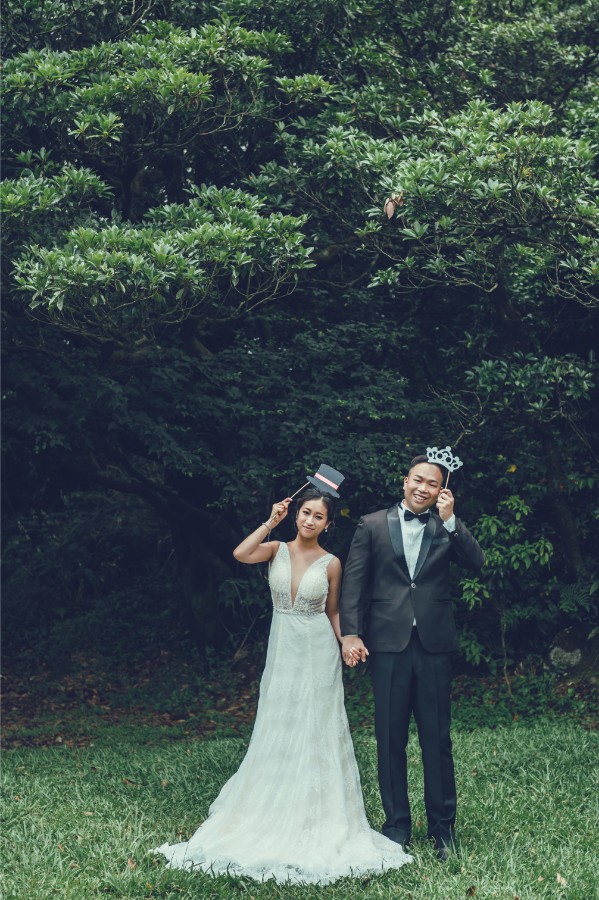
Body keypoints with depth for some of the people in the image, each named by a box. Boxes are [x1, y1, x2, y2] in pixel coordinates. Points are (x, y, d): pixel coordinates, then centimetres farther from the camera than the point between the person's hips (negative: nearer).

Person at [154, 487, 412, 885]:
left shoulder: (331, 564, -1)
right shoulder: (277, 549, 0)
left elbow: (333, 612, 7)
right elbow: (240, 554, -18)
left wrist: (345, 644, -8)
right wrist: (271, 522, -14)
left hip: (318, 654, -1)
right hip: (282, 650, 1)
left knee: (317, 734, 3)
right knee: (277, 733, 6)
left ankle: (316, 821, 13)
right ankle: (275, 818, 18)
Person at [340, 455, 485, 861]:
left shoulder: (446, 528, 9)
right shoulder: (372, 525, 7)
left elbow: (477, 562, -5)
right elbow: (354, 581, 3)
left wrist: (450, 520, -11)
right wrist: (350, 633, -6)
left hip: (434, 644, 0)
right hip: (388, 644, 0)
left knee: (437, 739, 4)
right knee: (391, 739, 5)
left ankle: (443, 827, 14)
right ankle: (397, 825, 16)